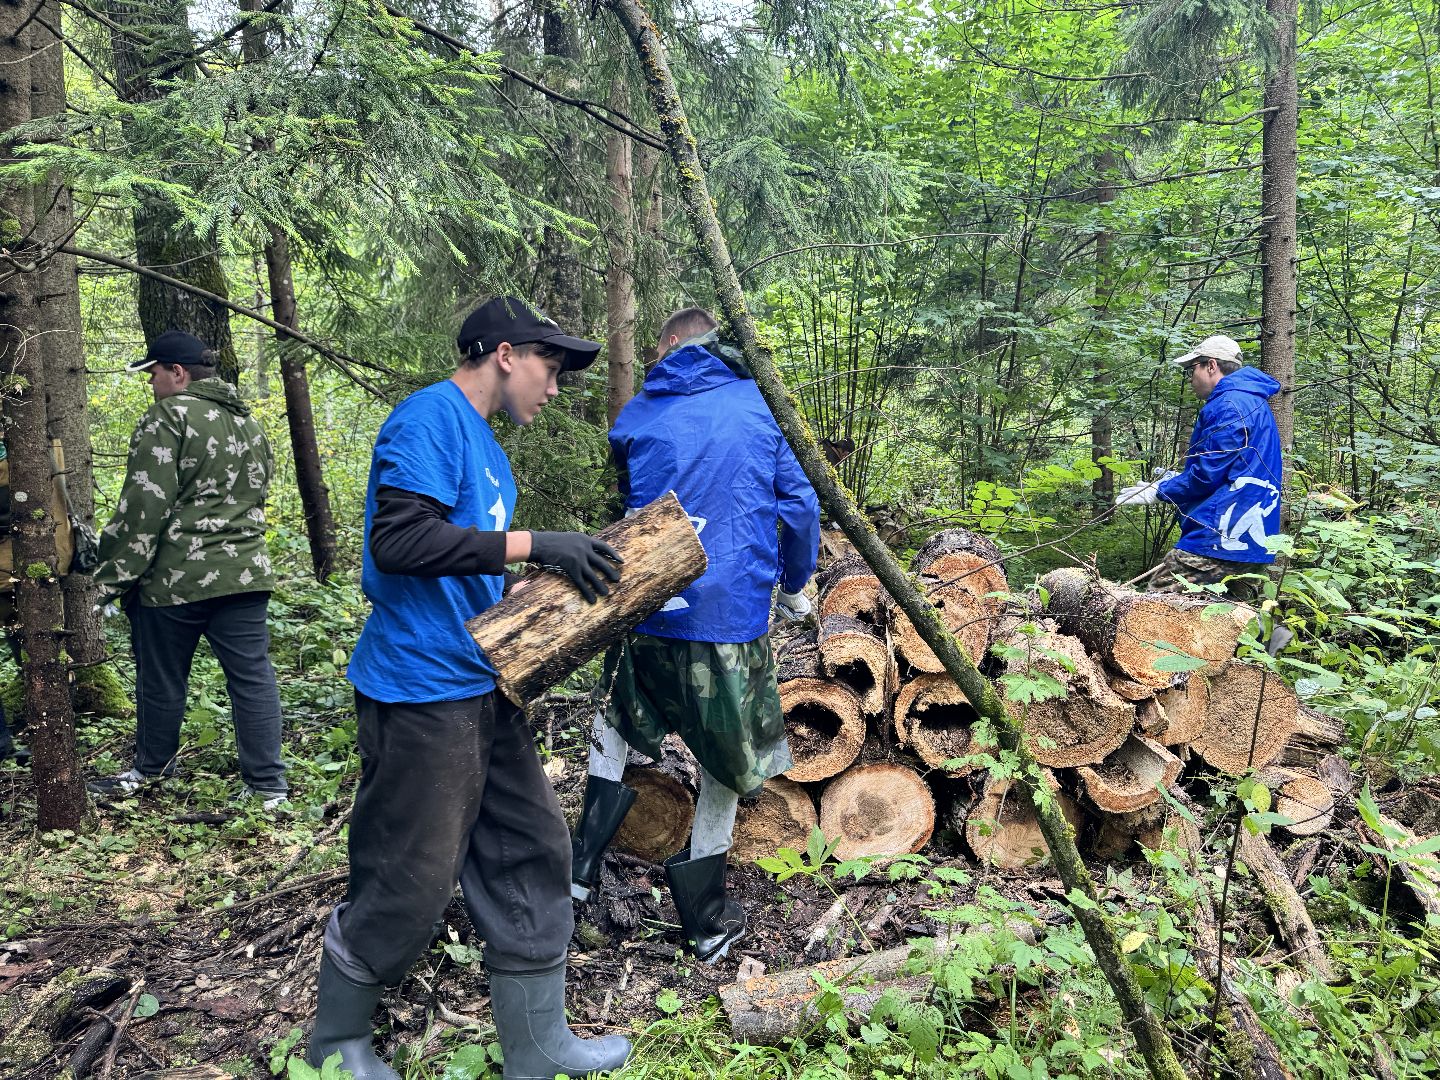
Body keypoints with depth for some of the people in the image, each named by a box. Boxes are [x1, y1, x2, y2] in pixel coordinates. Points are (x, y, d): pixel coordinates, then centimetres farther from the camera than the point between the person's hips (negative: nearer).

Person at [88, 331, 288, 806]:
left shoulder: (167, 418, -10)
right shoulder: (247, 421, 14)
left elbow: (144, 508, -15)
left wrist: (113, 577, -10)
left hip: (174, 577, -6)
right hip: (244, 570, 6)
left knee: (161, 678, 12)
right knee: (253, 676, 5)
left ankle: (150, 767, 31)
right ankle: (268, 784, 6)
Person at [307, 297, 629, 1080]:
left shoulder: (484, 442, 16)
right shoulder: (431, 416, -13)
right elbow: (399, 539, -25)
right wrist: (534, 544, -24)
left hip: (482, 687, 10)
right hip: (422, 693, -10)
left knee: (531, 853, 12)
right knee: (407, 886, 4)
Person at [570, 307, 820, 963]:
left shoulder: (636, 417, 6)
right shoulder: (754, 409, 3)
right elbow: (798, 504, 3)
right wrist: (795, 587, 17)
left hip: (647, 608, 2)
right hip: (733, 617, -1)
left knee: (617, 712, 28)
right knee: (726, 761, 12)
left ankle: (582, 865, 22)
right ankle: (706, 921, 24)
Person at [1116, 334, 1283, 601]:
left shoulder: (1228, 404, -12)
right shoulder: (1256, 403, 23)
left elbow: (1208, 473, -16)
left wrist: (1158, 491, -2)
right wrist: (1175, 480, 25)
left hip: (1222, 538, -11)